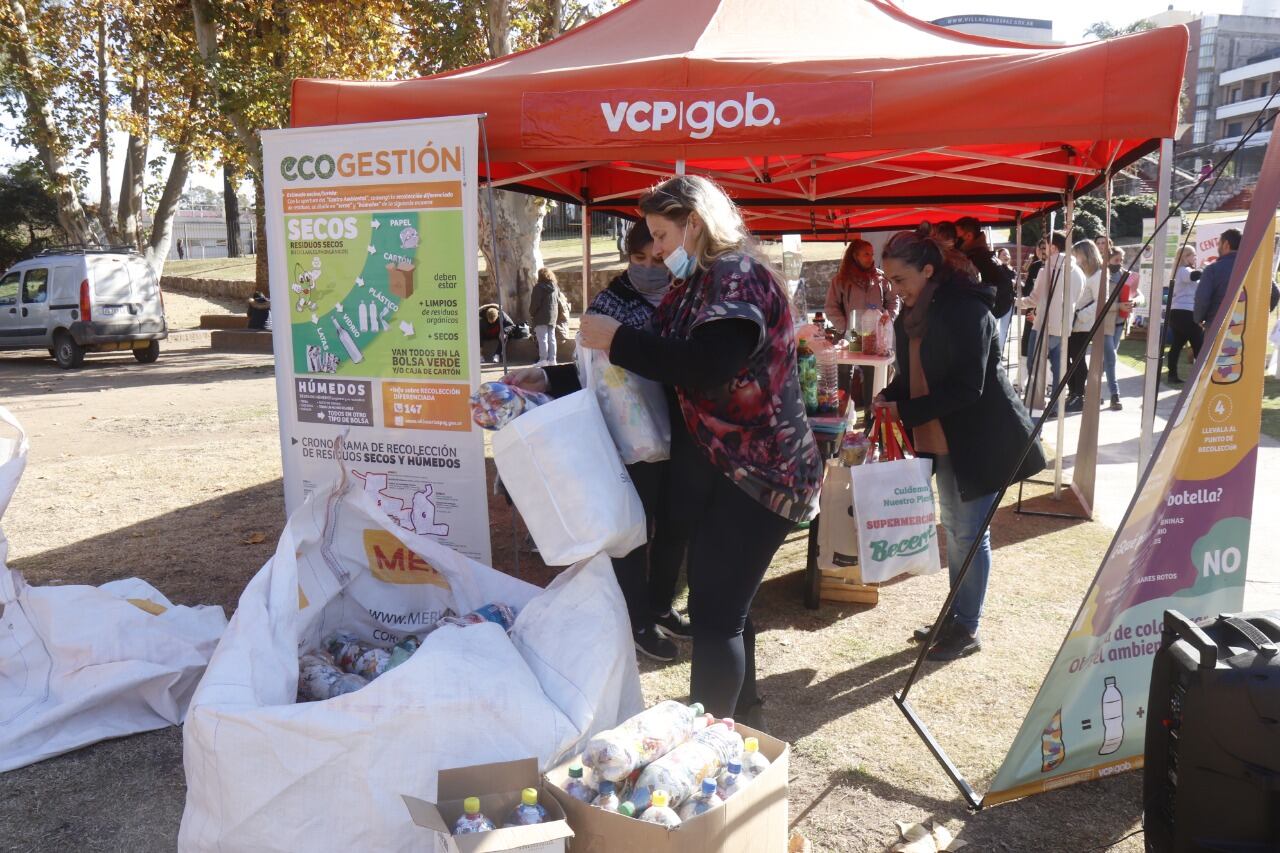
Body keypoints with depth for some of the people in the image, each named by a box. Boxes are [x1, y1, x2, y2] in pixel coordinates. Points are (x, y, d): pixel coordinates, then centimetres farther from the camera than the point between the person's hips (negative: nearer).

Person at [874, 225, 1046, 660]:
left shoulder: (966, 311, -20)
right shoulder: (914, 315, 7)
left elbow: (967, 387, -24)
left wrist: (905, 411, -23)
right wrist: (889, 398, -7)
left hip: (979, 439, -9)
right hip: (943, 440, 9)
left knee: (971, 534, -1)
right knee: (953, 530, 16)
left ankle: (968, 629, 11)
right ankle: (955, 616, 29)